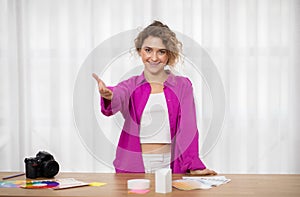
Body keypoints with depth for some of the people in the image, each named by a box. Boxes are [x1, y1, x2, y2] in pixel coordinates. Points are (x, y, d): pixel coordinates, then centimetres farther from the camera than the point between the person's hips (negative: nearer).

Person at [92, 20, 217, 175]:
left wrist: (193, 166, -12)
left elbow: (187, 127, 0)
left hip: (170, 167, 0)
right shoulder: (131, 86, 8)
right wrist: (108, 96, -39)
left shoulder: (182, 86, 7)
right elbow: (117, 99, -15)